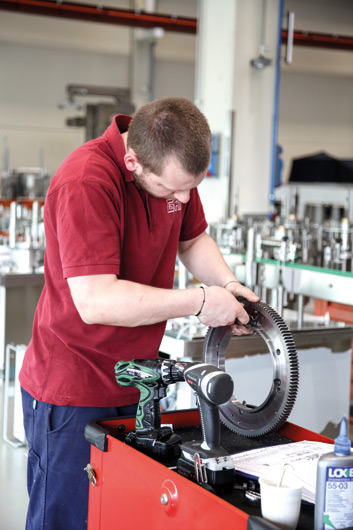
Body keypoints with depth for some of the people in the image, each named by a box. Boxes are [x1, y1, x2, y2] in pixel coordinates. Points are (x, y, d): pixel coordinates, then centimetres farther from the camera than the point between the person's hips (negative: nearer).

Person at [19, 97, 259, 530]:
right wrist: (199, 302, -25)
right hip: (71, 392, -7)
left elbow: (192, 239, 17)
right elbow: (95, 302, -32)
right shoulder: (85, 181, -26)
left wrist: (226, 283, -3)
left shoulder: (175, 165, 0)